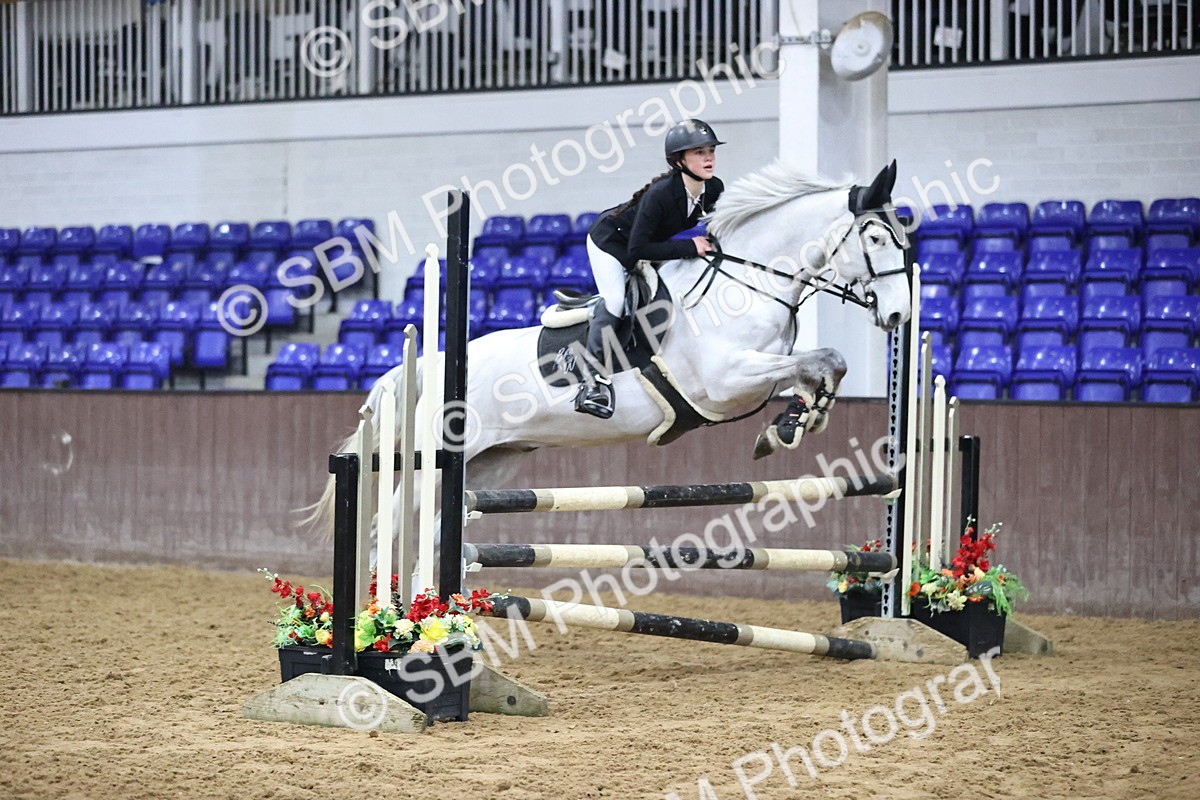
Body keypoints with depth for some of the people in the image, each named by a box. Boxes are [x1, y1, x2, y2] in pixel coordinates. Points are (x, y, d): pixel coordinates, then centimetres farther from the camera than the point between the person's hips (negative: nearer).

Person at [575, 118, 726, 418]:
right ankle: (592, 377, -18)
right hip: (610, 239, -8)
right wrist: (689, 247, -37)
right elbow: (638, 249, -38)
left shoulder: (714, 189, -19)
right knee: (615, 301, -22)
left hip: (647, 246, 8)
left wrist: (711, 245, -20)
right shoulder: (661, 194, -38)